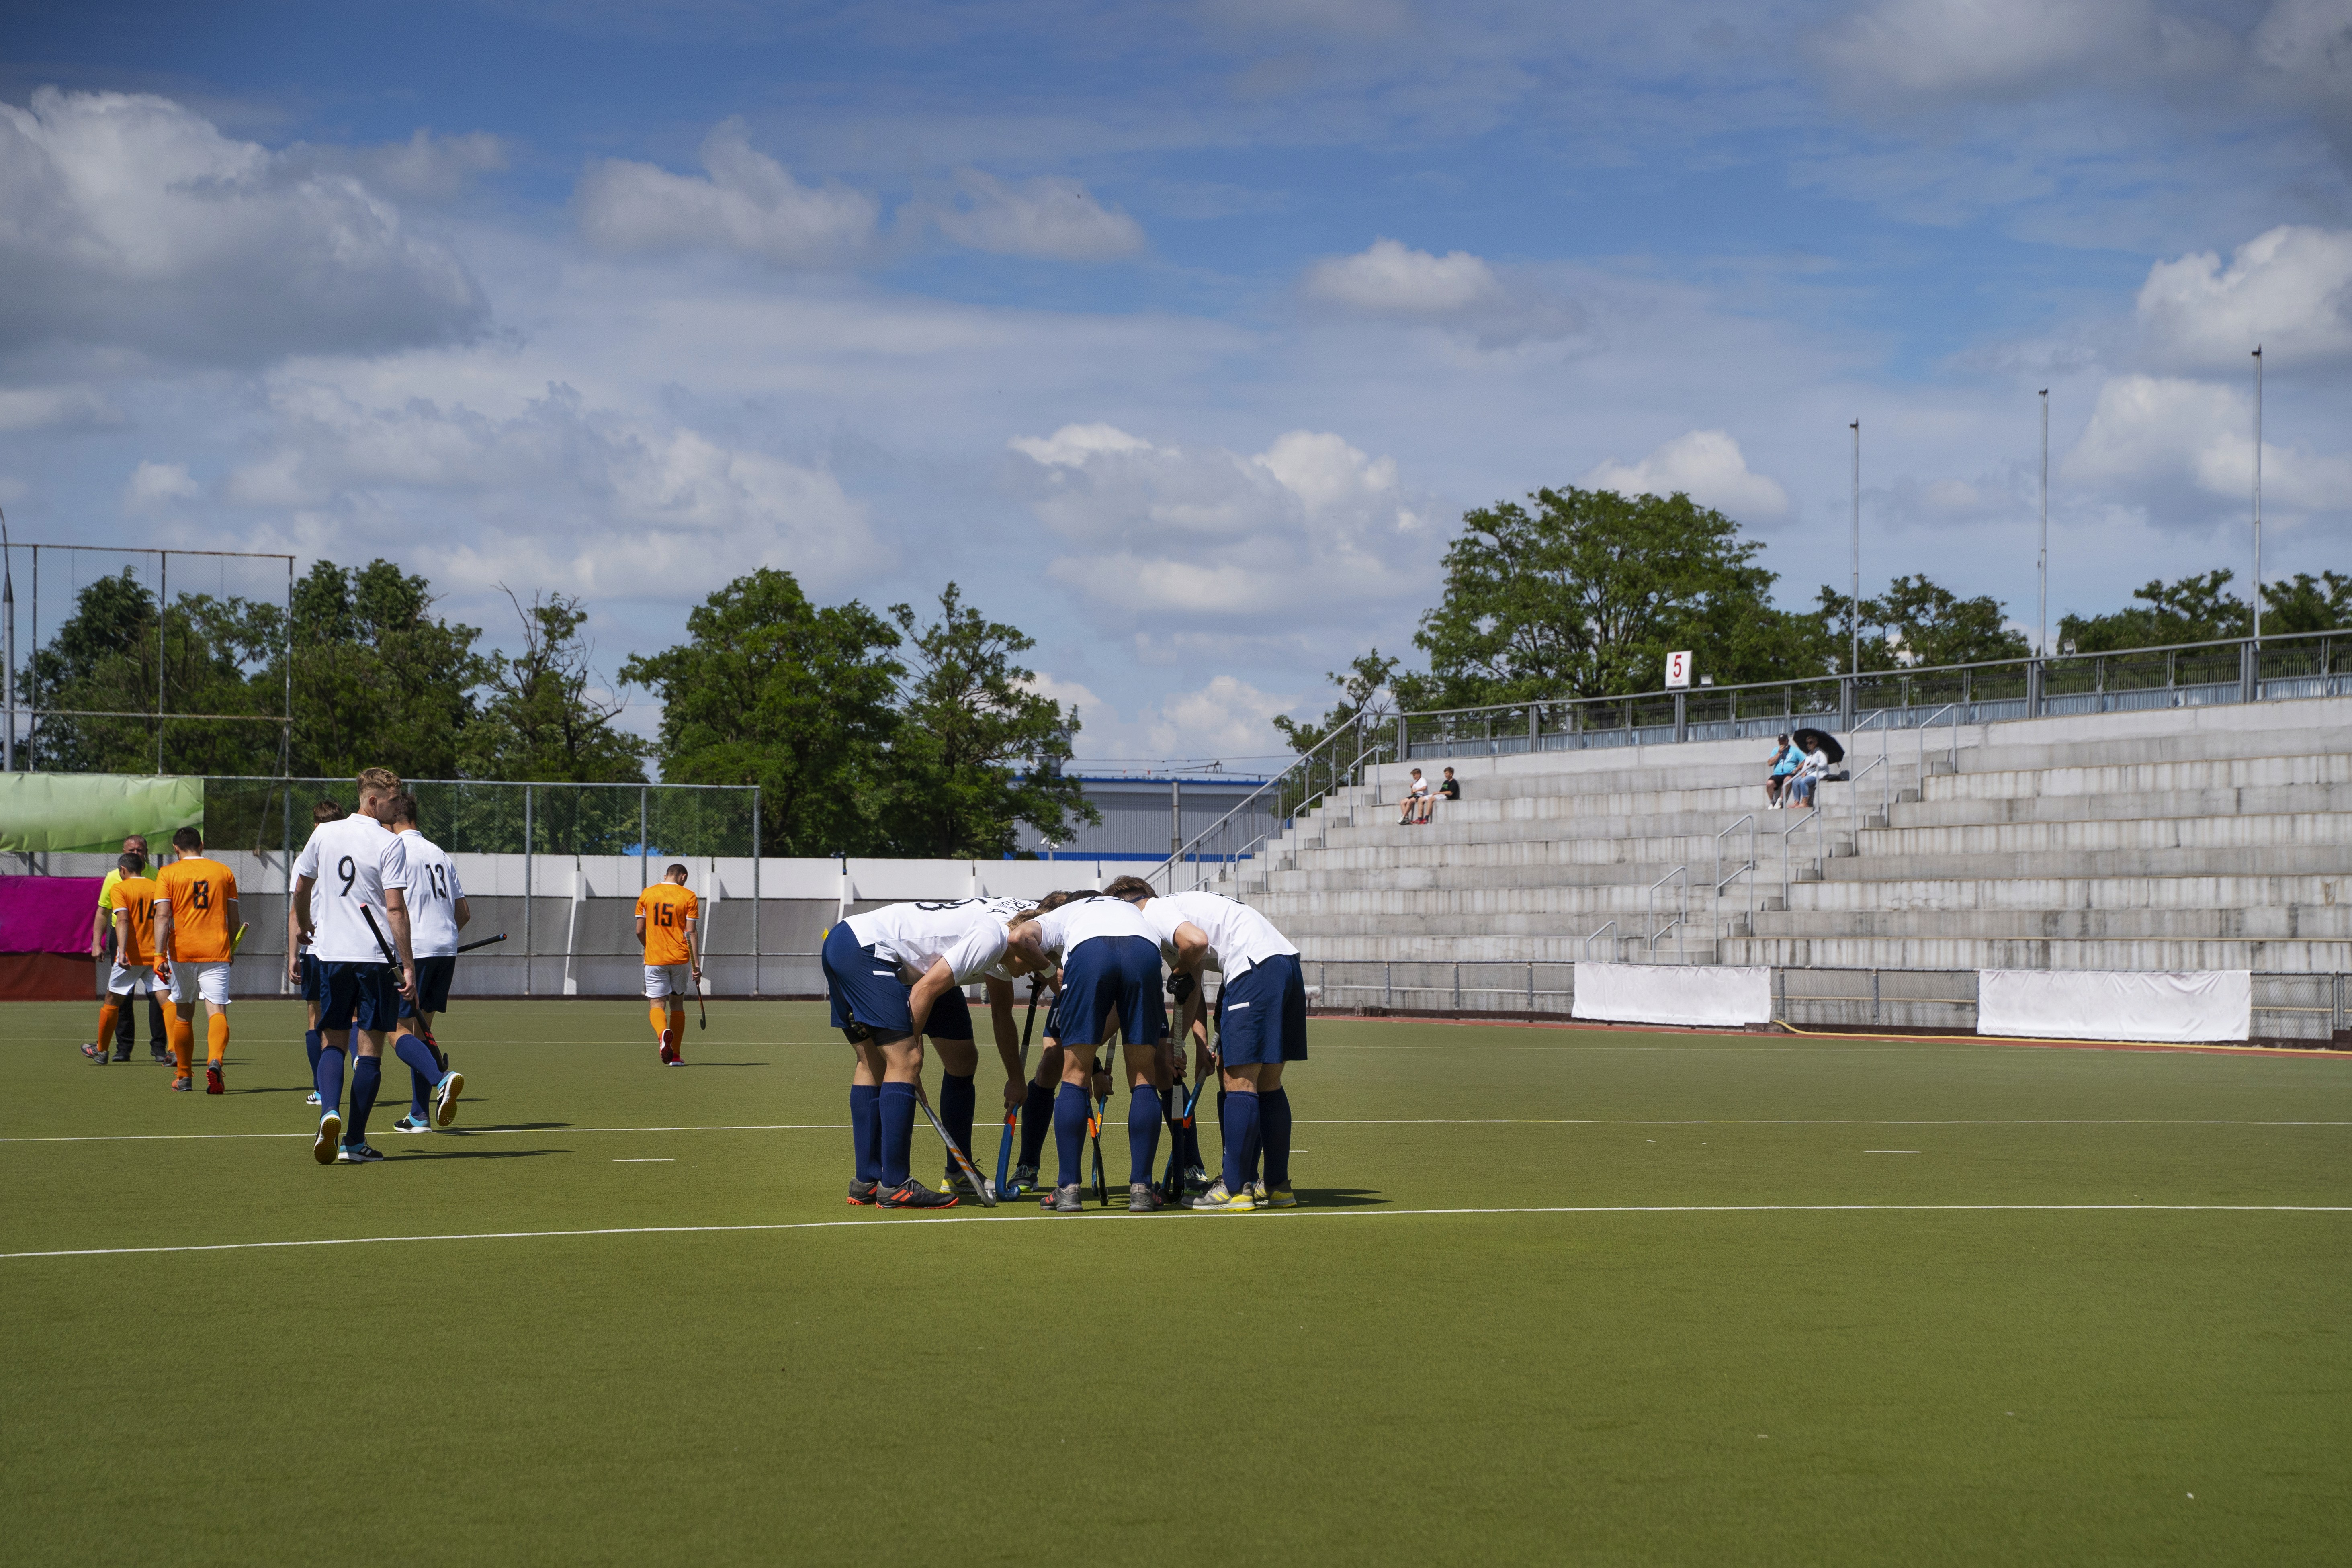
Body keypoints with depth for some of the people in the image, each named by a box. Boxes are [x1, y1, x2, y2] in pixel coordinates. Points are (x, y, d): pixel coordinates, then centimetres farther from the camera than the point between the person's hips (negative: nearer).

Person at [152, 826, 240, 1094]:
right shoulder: (224, 872, 8)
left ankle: (184, 1076, 23)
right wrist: (232, 949, 25)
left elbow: (162, 916, -9)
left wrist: (159, 955, -13)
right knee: (217, 1011, -8)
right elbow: (233, 919, 11)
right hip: (217, 952, 0)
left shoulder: (168, 874, 2)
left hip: (182, 951, 0)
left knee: (184, 1014, 14)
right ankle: (215, 1061, -35)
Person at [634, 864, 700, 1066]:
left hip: (654, 959, 0)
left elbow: (640, 931, 5)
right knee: (677, 1004, 15)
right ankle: (676, 1055, 14)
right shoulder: (688, 897, -3)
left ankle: (663, 1033, -33)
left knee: (657, 1004, 0)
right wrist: (696, 965, -6)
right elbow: (691, 933, -7)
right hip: (681, 958, 0)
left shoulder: (646, 895, 3)